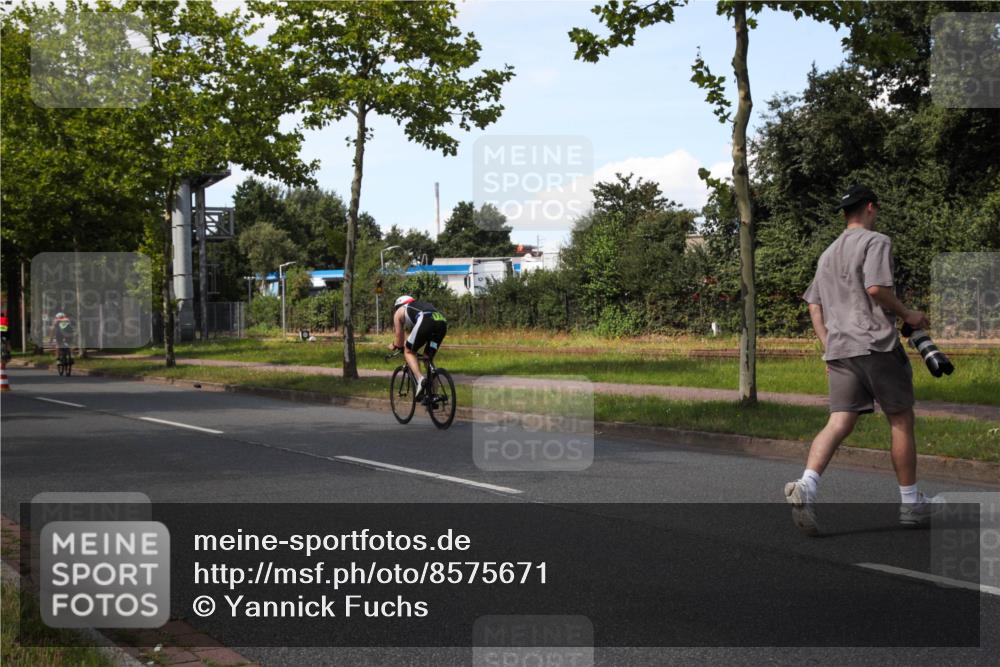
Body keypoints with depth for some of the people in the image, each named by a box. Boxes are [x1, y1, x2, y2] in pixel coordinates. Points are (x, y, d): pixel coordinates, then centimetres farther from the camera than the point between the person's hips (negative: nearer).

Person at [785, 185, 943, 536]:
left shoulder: (827, 254, 22)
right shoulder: (876, 241, -2)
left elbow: (814, 305, 20)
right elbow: (875, 287, -17)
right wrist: (907, 314, -4)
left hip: (839, 349, 6)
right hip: (876, 344, -6)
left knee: (838, 423, -4)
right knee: (901, 420, 6)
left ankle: (806, 485, -27)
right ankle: (910, 502, 13)